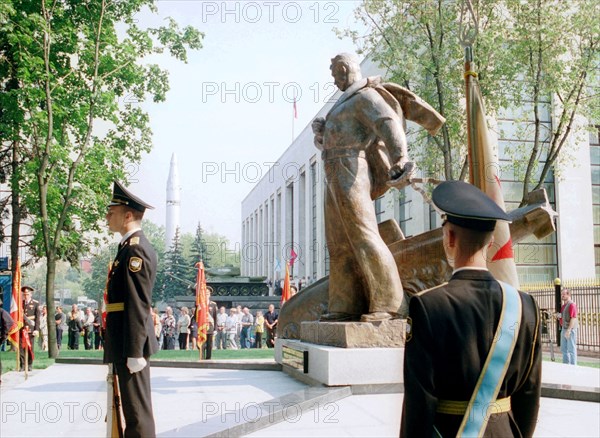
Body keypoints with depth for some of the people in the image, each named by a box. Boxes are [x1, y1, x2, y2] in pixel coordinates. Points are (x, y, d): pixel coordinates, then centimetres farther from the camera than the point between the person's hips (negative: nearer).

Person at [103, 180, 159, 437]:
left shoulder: (135, 250, -16)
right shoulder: (131, 247, 16)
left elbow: (138, 305, -21)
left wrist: (134, 352, -22)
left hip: (131, 342, -10)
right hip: (126, 341, 10)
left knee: (137, 409, -4)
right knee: (132, 405, 17)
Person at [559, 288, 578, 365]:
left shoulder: (572, 304, -12)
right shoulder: (563, 305, 16)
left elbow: (573, 318, -20)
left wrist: (569, 330, -25)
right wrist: (559, 317, 4)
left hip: (570, 330, -9)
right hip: (564, 329, 9)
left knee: (571, 349, -4)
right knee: (564, 349, 13)